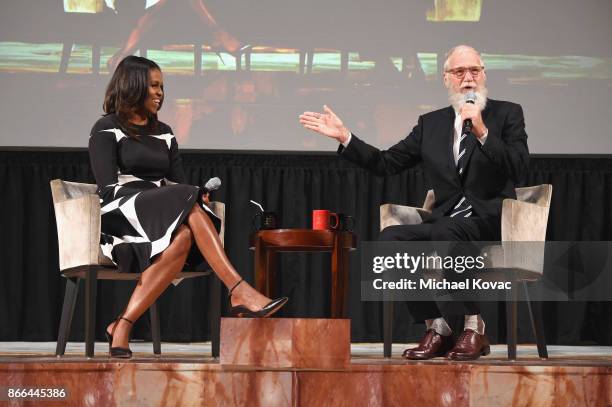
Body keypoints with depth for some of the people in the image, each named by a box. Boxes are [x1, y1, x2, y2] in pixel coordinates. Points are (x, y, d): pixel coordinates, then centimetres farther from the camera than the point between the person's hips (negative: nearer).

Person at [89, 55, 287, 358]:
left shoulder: (164, 134, 24)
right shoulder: (107, 130, 5)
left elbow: (178, 182, 17)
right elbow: (109, 187, -8)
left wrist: (192, 199, -10)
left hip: (166, 219, 5)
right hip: (119, 214, -5)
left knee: (182, 238, -33)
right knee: (187, 203, -32)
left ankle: (123, 326, -37)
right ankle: (240, 293, -42)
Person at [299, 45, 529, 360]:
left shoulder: (507, 114, 5)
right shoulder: (431, 124, 16)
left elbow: (518, 169, -9)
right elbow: (385, 163, 15)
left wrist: (482, 132, -19)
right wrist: (344, 137, 7)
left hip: (490, 223, -4)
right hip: (444, 224, 4)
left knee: (444, 231, -37)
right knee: (390, 237, -24)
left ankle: (474, 326, -21)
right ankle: (436, 329, -15)